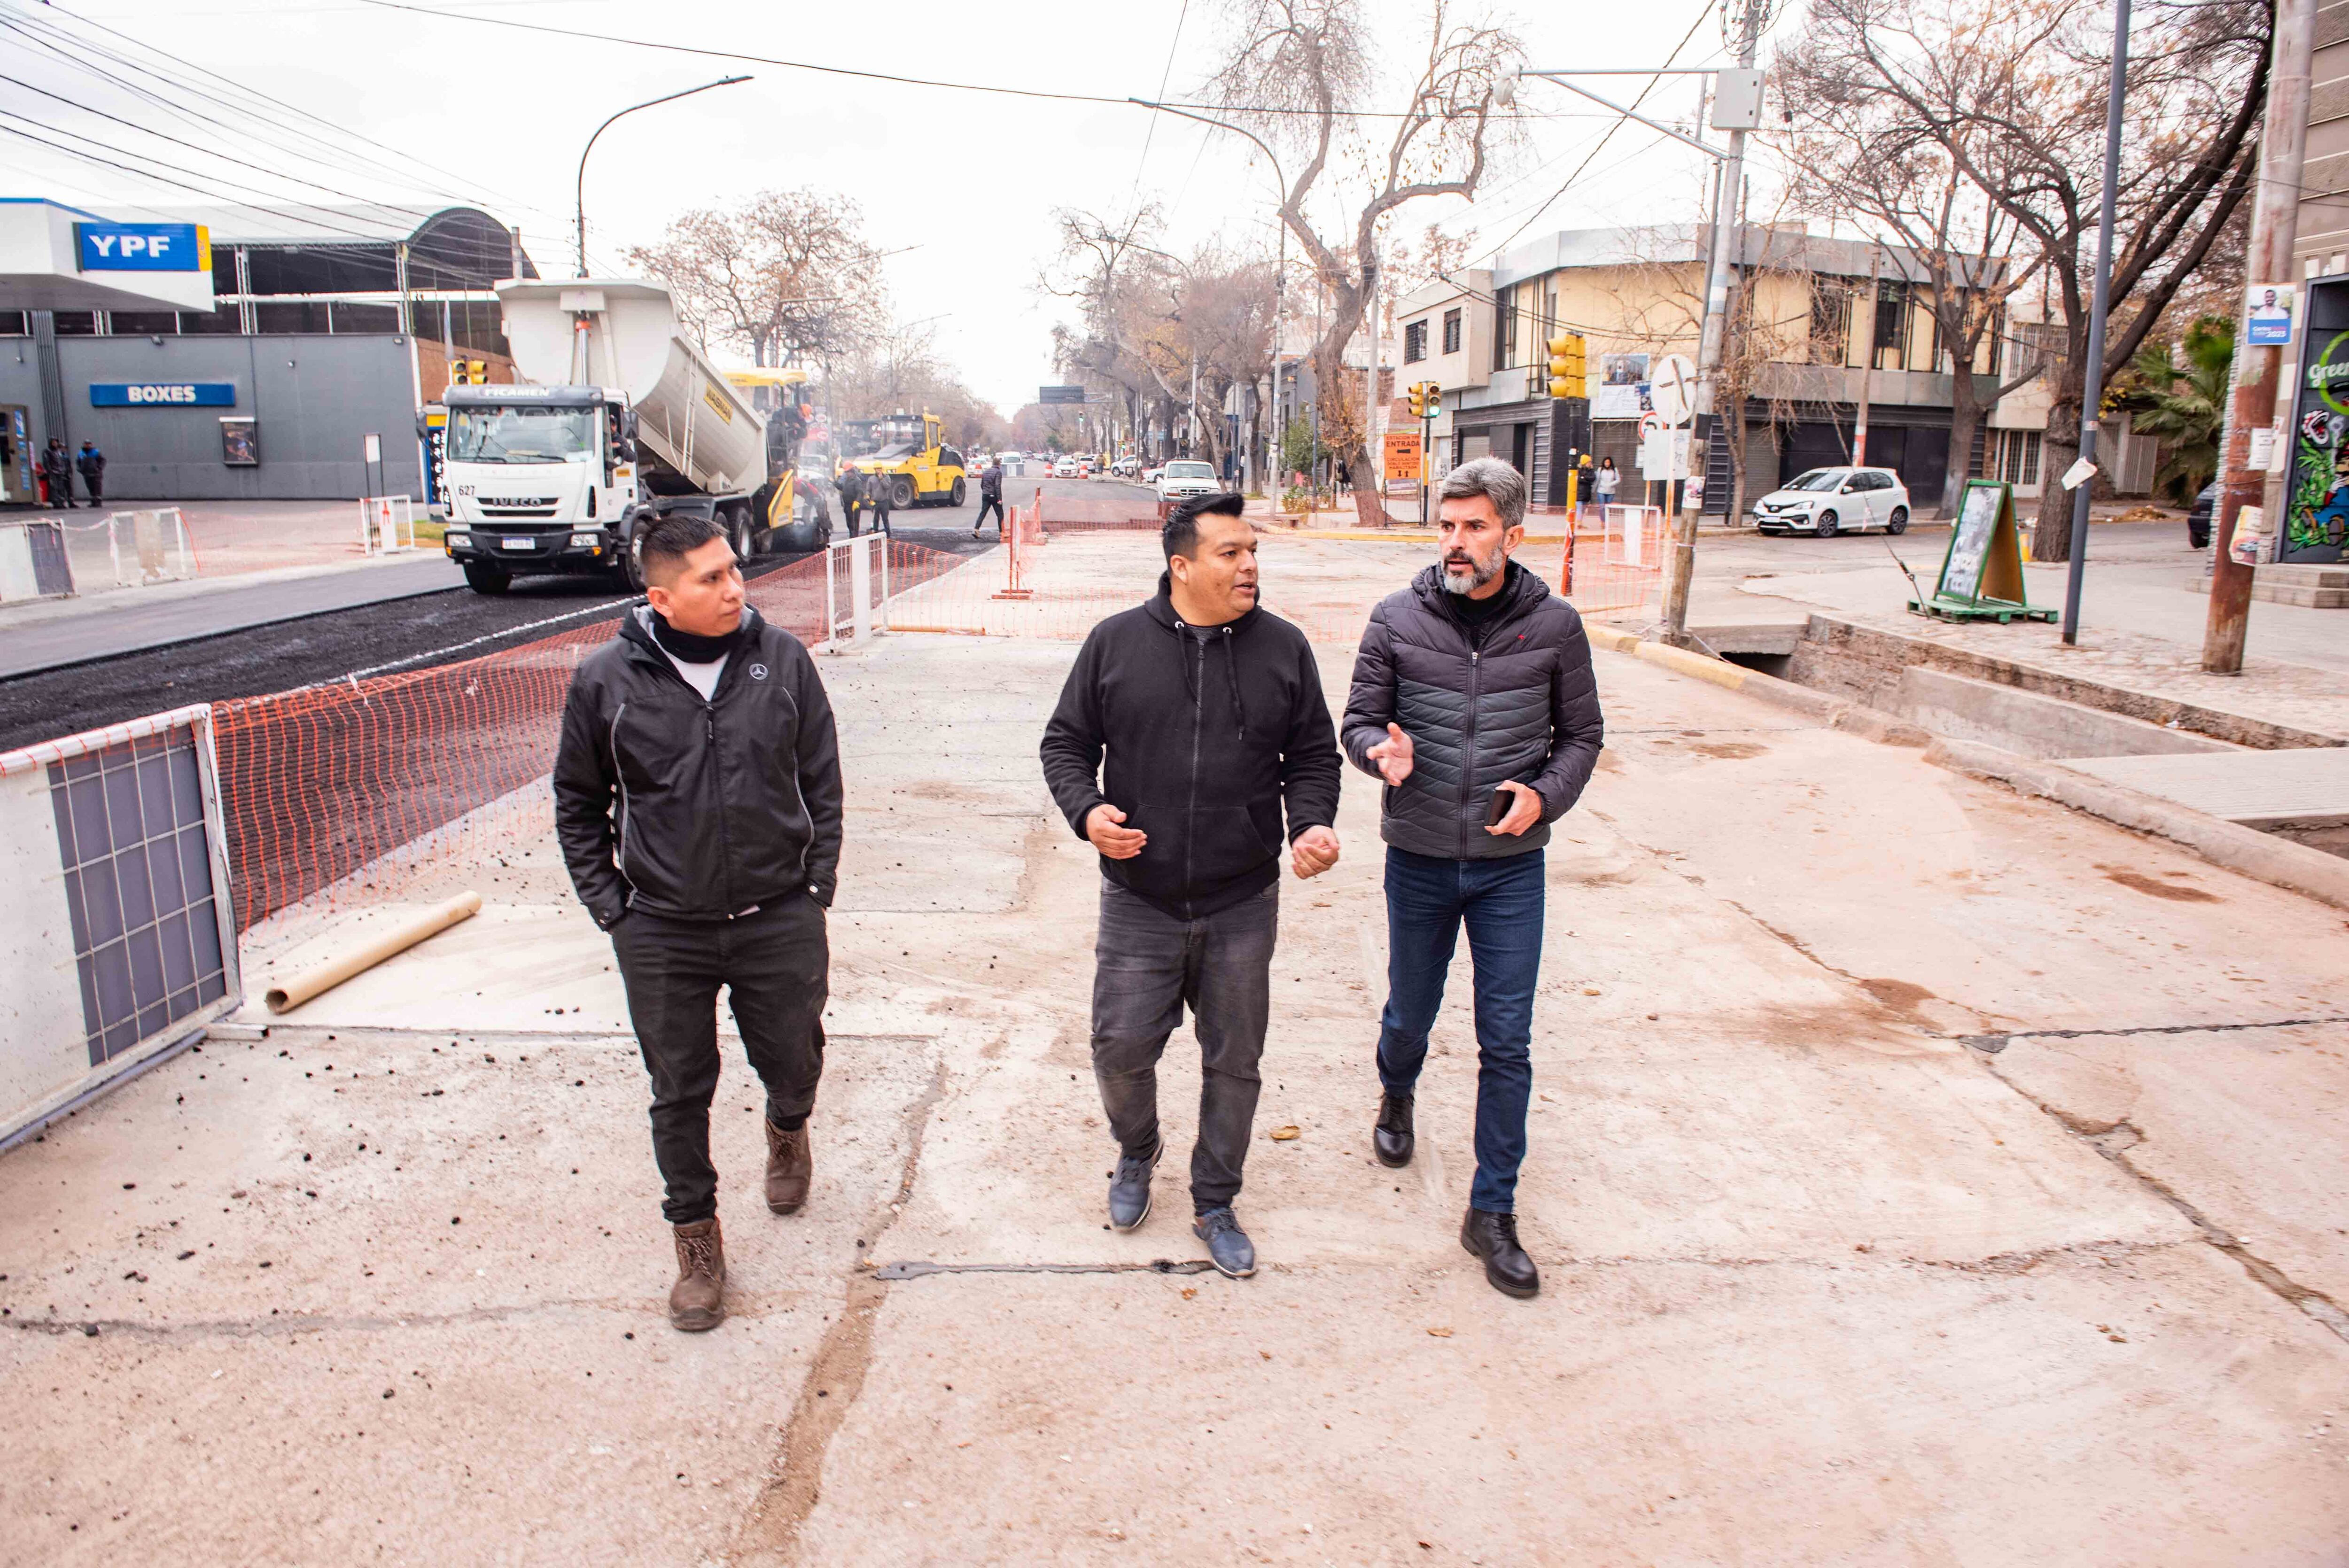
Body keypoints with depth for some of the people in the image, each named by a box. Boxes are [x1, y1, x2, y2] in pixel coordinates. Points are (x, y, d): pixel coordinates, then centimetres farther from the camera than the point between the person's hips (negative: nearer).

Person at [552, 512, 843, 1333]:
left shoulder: (782, 659, -4)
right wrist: (610, 905, 1)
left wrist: (817, 886, 1)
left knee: (793, 1062, 15)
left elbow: (822, 782, 4)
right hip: (662, 932, 0)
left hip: (779, 918, 1)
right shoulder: (607, 680, -6)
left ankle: (787, 1129, 51)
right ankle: (696, 1235, 31)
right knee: (680, 1091, 10)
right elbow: (577, 804, 6)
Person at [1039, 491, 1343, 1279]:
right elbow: (1066, 741, 6)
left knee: (1234, 1063, 11)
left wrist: (1311, 824, -10)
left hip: (1244, 905, 1)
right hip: (1140, 900, -1)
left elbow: (1314, 756, 8)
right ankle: (1136, 1153, 39)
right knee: (1121, 1047, 5)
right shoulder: (1116, 643, -2)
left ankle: (1215, 1205, 33)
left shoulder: (1283, 648, 1)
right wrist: (1085, 809, -13)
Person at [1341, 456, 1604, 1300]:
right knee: (1410, 1013, 18)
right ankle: (1397, 1093, 53)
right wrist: (1383, 750, -22)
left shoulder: (1553, 624, -4)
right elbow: (1359, 722, 1)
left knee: (1507, 1043, 3)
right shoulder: (1397, 619, -5)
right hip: (1419, 858, 1)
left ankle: (1492, 1212, 18)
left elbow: (1581, 735, 5)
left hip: (1511, 864, 0)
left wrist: (1545, 795, -13)